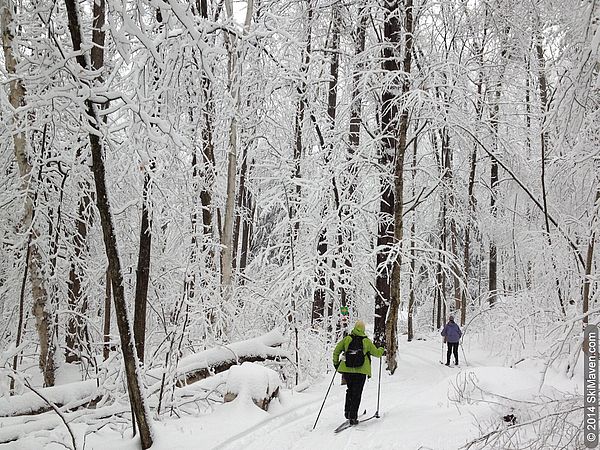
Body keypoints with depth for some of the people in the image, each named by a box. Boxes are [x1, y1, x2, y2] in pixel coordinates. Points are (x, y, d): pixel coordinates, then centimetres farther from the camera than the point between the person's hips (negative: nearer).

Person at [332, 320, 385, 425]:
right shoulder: (366, 341, 0)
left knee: (350, 390, 22)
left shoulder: (347, 339, 3)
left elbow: (336, 350, 5)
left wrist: (336, 363, 18)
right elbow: (377, 353, 10)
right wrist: (381, 350, 32)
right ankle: (353, 417, -1)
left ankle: (347, 411, 15)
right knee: (357, 393, 4)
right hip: (361, 371, -2)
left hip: (347, 370, 2)